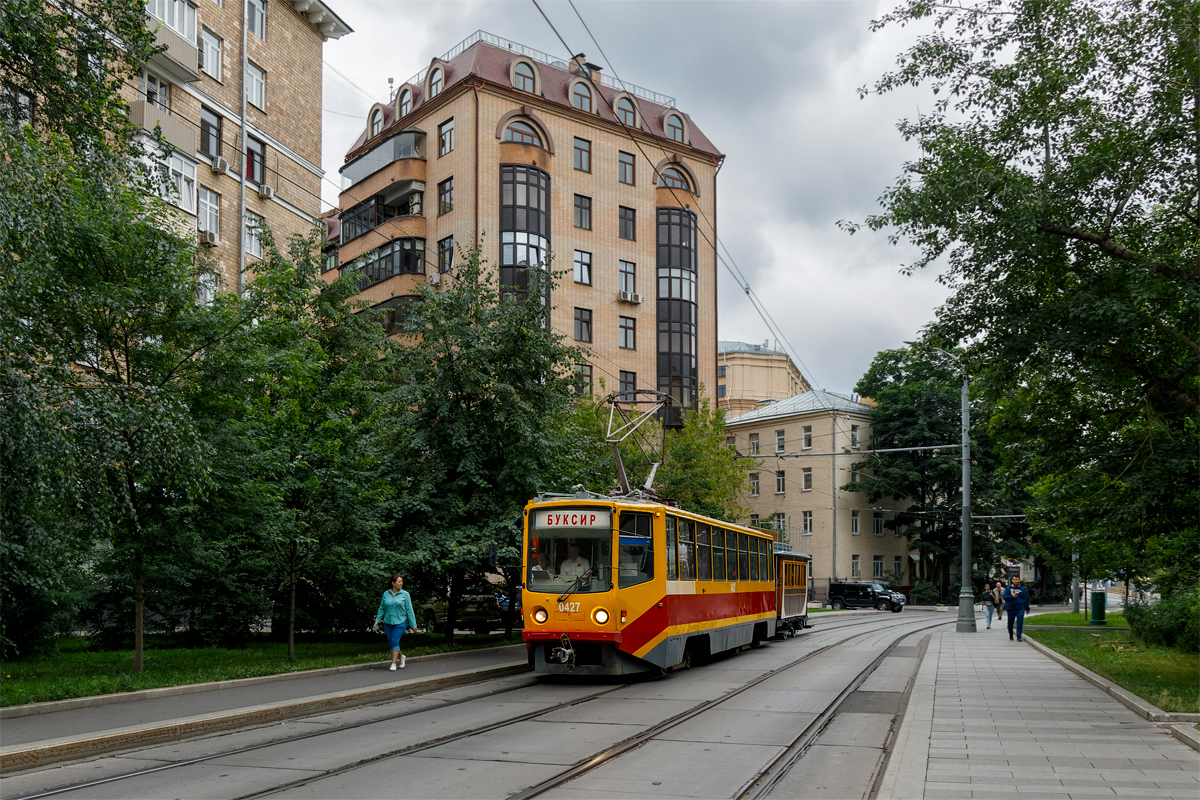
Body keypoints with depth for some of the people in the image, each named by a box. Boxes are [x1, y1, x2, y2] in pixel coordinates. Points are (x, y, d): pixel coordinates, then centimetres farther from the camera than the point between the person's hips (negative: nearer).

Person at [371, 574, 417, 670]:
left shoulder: (405, 594, -3)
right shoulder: (386, 594, 2)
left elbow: (409, 610, -3)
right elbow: (382, 608, 10)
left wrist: (413, 624, -4)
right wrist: (377, 620, 4)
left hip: (400, 622, -3)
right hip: (388, 622, 3)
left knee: (395, 642, -10)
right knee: (391, 643, 9)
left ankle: (393, 664, -3)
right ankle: (401, 656, 33)